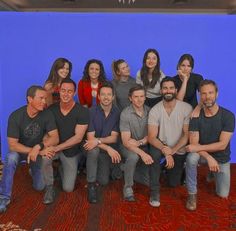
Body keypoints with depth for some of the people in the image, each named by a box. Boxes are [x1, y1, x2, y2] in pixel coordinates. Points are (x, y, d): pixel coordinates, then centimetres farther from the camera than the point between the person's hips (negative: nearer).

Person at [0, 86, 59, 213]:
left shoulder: (47, 114, -21)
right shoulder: (16, 116, -25)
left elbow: (55, 138, -23)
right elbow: (12, 145, -26)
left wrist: (38, 147, -40)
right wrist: (36, 150, -34)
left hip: (40, 151, 2)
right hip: (20, 150, -1)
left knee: (40, 186, -3)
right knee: (11, 158, -36)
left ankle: (33, 170, 31)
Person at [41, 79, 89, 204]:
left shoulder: (82, 111, -17)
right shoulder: (51, 109, -8)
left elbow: (78, 137, -19)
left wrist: (57, 148, -25)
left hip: (71, 151, -1)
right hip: (54, 146, 1)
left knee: (68, 188, -1)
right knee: (43, 158, -35)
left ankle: (63, 168, 33)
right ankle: (49, 188, -7)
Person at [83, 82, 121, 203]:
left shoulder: (117, 113, -9)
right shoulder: (92, 112, -15)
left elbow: (114, 138, -11)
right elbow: (90, 137, -18)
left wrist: (98, 140, -30)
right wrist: (108, 148, -30)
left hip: (107, 150, 2)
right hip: (94, 148, -2)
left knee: (104, 181, -6)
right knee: (94, 150, -37)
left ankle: (104, 168, 29)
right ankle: (91, 185, -21)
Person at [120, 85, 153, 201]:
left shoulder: (149, 111, -6)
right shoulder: (125, 114, -18)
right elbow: (126, 141, -22)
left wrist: (140, 142, -21)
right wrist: (142, 153, -34)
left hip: (144, 146, 4)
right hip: (129, 147, -4)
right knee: (133, 156, -38)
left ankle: (129, 170, 21)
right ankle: (128, 187, -15)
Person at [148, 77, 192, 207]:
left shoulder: (187, 108, -15)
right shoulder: (155, 110, -14)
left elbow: (187, 134, -12)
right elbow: (151, 137, -18)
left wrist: (172, 150, -25)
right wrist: (165, 151, -36)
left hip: (179, 149, 1)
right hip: (161, 145, 0)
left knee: (173, 183, 6)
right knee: (154, 153, -36)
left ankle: (178, 168, 42)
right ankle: (154, 191, -18)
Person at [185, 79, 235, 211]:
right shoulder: (196, 116, -15)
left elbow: (222, 145, -23)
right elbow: (194, 143, -19)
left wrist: (198, 148, -29)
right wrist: (209, 158, -34)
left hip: (222, 158, 0)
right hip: (202, 153, 0)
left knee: (223, 195, 1)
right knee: (191, 158, -35)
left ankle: (213, 174, 32)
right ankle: (192, 194, -15)